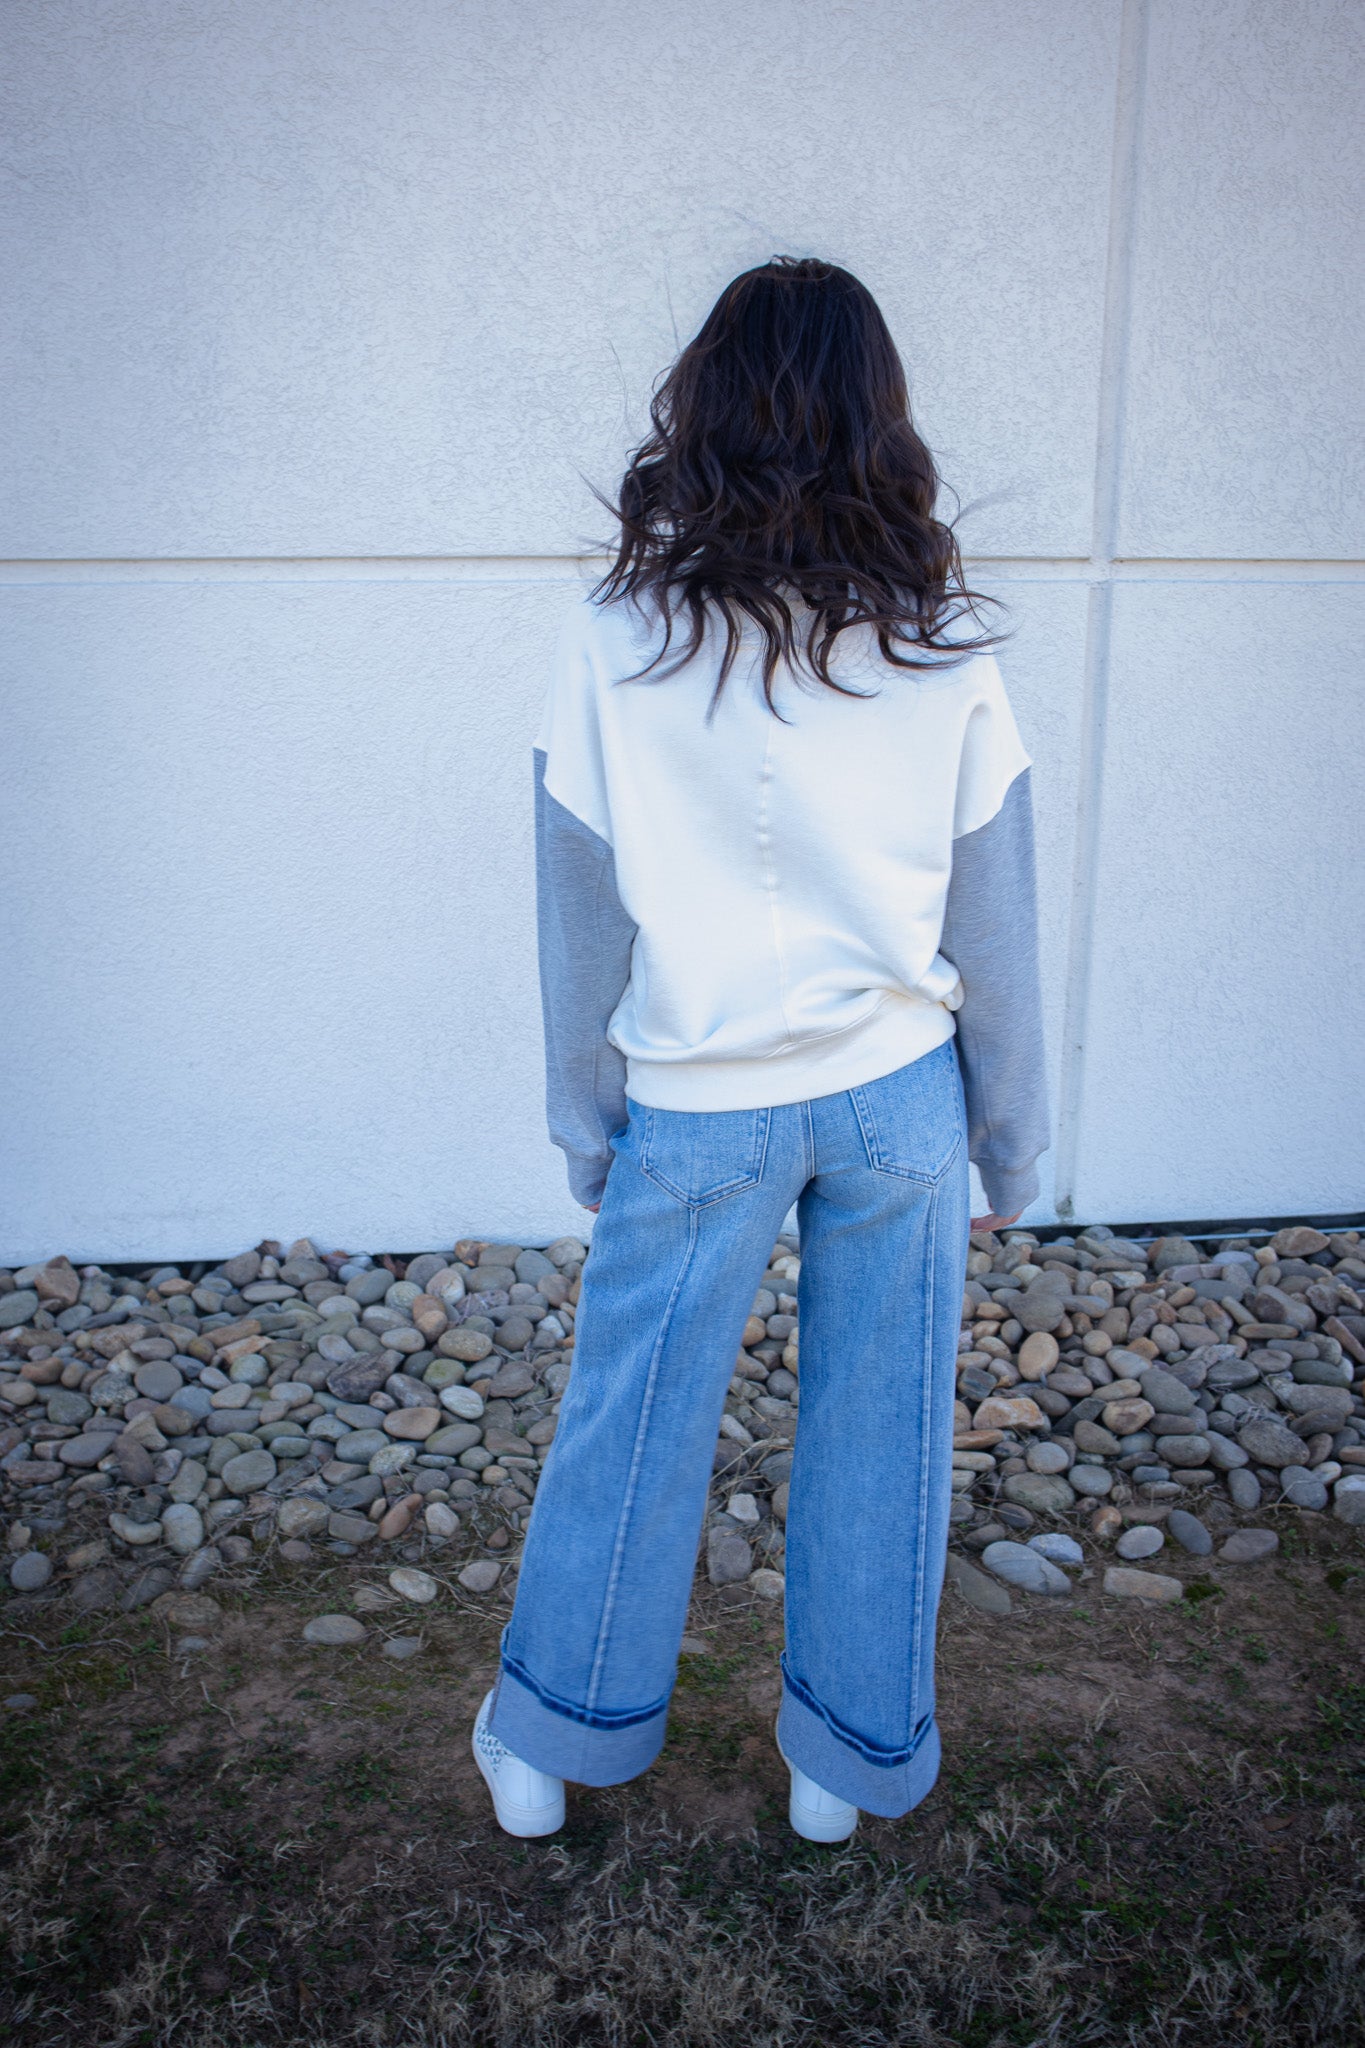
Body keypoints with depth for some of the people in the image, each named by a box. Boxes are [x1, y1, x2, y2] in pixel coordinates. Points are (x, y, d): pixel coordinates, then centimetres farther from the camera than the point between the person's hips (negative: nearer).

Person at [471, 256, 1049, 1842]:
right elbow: (994, 917, -1)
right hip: (900, 1096, 1)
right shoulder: (943, 645, -6)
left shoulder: (617, 639, -10)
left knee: (631, 1426, 15)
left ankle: (547, 1744, 34)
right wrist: (1014, 1129, 10)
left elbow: (581, 907, -5)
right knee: (880, 1431, 15)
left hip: (698, 1107, -1)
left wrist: (584, 1113, 8)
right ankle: (853, 1759, 34)